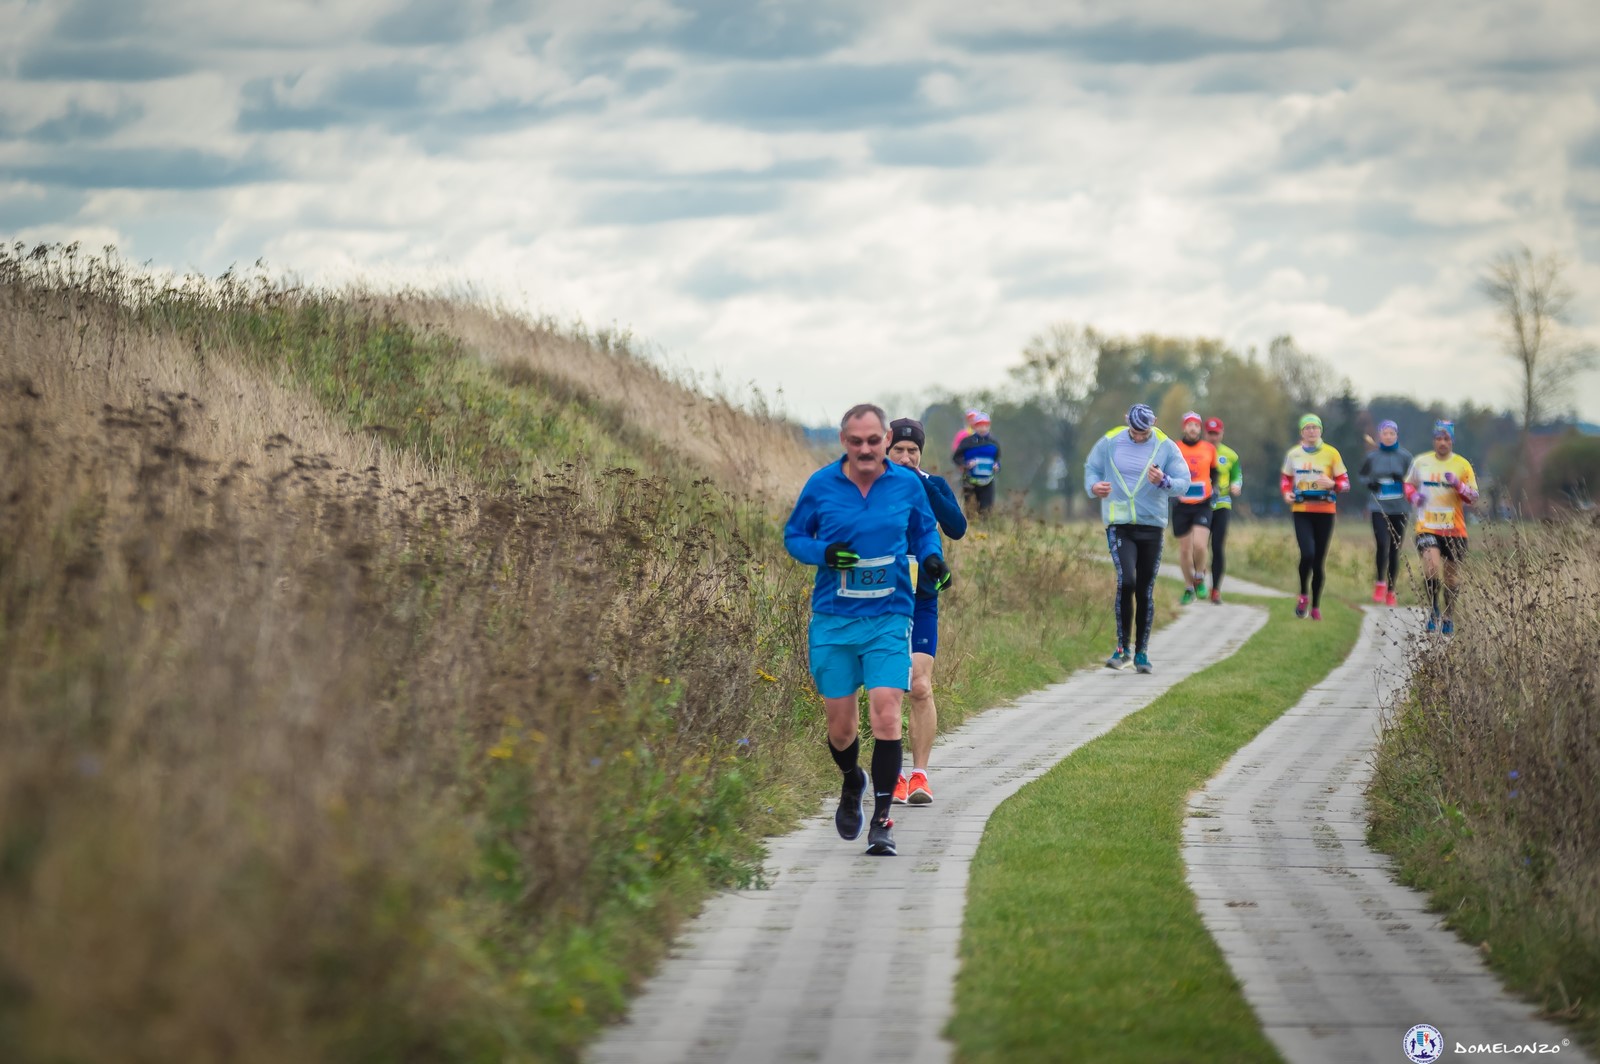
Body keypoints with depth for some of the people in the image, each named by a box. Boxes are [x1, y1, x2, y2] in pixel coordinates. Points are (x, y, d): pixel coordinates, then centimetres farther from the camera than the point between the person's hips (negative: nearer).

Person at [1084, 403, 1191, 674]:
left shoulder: (1166, 447, 0)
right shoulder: (1109, 442, 1)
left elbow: (1183, 483, -2)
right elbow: (1091, 468, 12)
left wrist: (1164, 481, -25)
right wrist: (1094, 486, -11)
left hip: (1152, 526, 1)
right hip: (1119, 524, -1)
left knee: (1145, 591, 5)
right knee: (1126, 581, -19)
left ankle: (1141, 652, 16)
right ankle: (1123, 648, -7)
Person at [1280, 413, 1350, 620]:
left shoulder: (1331, 453, 1)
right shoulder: (1293, 454, 6)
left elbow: (1345, 482, 3)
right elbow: (1286, 478, 20)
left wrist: (1332, 484, -18)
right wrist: (1287, 493, 0)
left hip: (1325, 511, 0)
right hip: (1301, 511, 0)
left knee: (1320, 560, 4)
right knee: (1307, 554, -19)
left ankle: (1316, 606, 17)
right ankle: (1303, 595, 5)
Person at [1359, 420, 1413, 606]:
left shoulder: (1404, 456, 1)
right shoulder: (1372, 456, 3)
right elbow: (1362, 476, 17)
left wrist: (1402, 479, -17)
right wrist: (1369, 483, -5)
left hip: (1399, 509, 1)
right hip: (1379, 508, -1)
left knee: (1395, 551, 5)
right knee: (1383, 545, -18)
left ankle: (1390, 591, 18)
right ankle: (1380, 582, 2)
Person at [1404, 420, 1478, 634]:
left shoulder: (1462, 465, 1)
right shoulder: (1420, 462, 4)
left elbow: (1473, 498, 0)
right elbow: (1408, 484, 19)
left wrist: (1458, 485, -18)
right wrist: (1413, 495, -4)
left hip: (1454, 530, 1)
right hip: (1427, 527, -1)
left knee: (1452, 575, 8)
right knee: (1431, 566, -23)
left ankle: (1448, 617, 27)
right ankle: (1432, 611, -5)